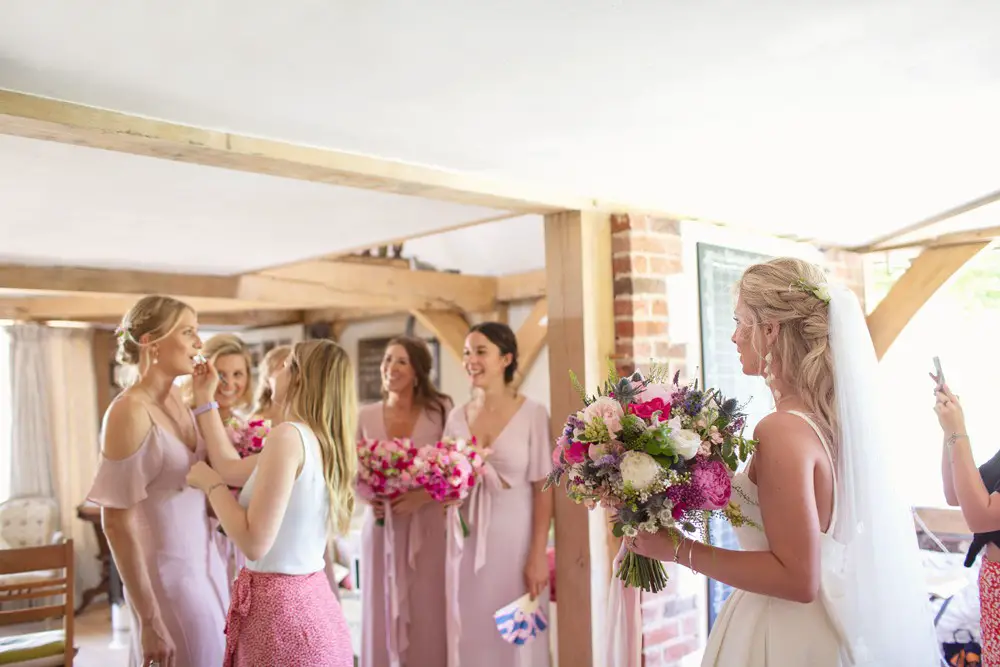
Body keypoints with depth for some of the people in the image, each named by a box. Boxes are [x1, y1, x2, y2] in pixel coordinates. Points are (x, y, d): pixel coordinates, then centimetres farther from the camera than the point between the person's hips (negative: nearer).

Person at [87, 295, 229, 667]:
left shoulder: (177, 398, 3)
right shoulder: (130, 412, -20)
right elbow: (117, 524, -20)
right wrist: (148, 620, -18)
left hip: (205, 562, 8)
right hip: (169, 573, -8)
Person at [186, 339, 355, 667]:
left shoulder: (289, 435, -19)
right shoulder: (321, 441, 7)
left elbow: (255, 544, -22)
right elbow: (231, 467, 16)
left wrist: (210, 484, -9)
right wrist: (204, 398, 23)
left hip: (280, 607, -8)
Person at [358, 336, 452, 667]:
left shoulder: (440, 411, -5)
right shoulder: (366, 416, 5)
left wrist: (423, 496, -17)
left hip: (427, 527, -3)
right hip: (381, 527, 3)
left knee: (428, 616, 0)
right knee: (382, 615, 7)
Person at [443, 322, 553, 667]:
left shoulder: (532, 414, -7)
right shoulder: (457, 417, 6)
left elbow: (543, 489, -9)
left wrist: (538, 554, -12)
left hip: (515, 539, -4)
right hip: (467, 542, 4)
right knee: (471, 634, 11)